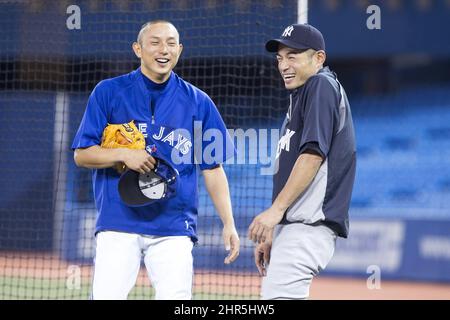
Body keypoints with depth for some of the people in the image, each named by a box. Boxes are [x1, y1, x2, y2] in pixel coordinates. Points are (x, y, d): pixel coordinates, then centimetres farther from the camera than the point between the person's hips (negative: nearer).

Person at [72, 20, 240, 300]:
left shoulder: (198, 102, 8)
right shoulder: (109, 92, 5)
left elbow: (213, 168, 10)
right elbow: (81, 155, 4)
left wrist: (229, 223, 0)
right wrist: (123, 154, -14)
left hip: (174, 227, 1)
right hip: (118, 223, -1)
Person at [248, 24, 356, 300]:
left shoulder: (322, 85, -6)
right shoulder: (301, 96, 24)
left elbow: (314, 153, -17)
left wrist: (276, 209, -19)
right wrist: (271, 233, 22)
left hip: (309, 224, -10)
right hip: (291, 225, 10)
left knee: (279, 295, -20)